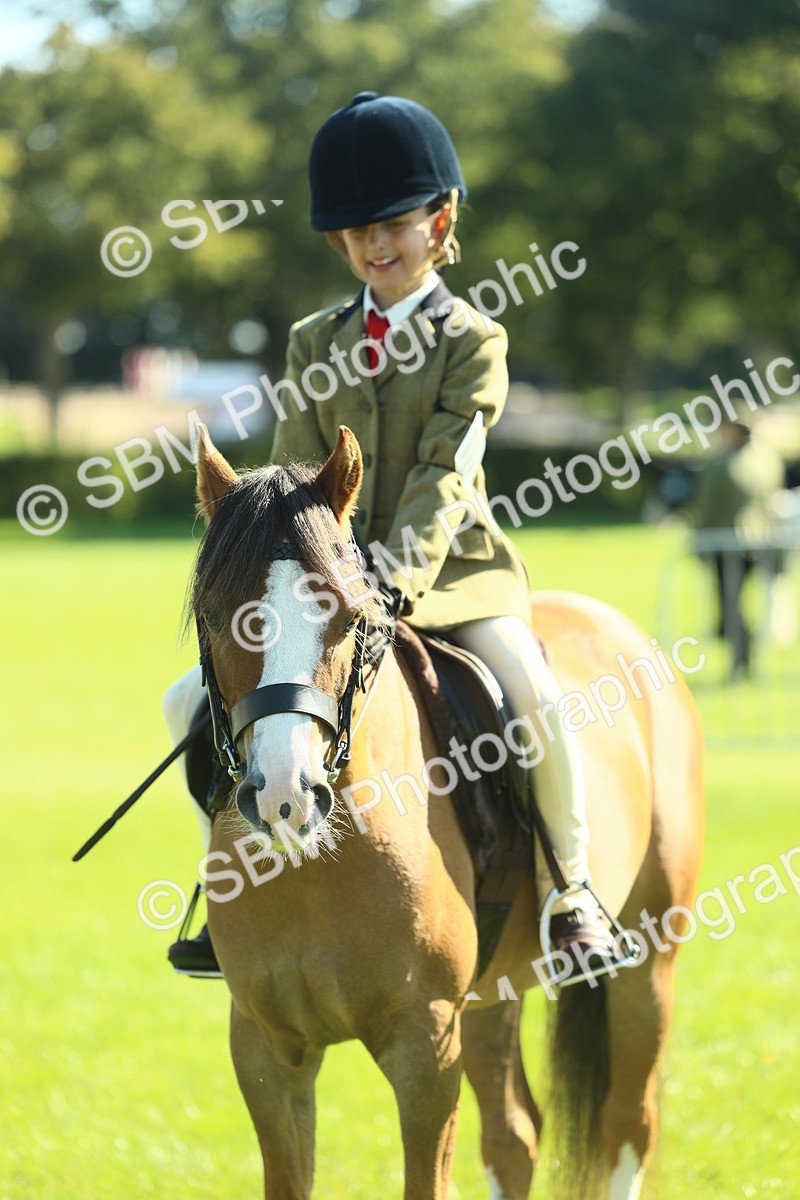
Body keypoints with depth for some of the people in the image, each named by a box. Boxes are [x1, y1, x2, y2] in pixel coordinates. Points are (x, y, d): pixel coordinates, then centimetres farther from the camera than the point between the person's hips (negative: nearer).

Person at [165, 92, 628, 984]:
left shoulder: (471, 342, -2)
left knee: (536, 700, -30)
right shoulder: (315, 343, 11)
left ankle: (570, 892, -10)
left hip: (452, 575, -4)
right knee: (194, 703, -8)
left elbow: (446, 471, -13)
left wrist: (404, 571, -26)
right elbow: (297, 472, 4)